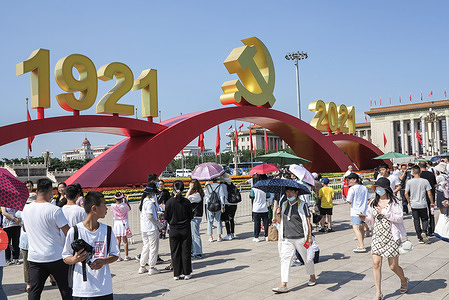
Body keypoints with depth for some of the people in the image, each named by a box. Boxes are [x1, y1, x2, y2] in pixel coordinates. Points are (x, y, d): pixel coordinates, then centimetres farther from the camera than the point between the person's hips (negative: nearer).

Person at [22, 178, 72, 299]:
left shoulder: (26, 209, 2)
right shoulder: (54, 210, -16)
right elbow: (68, 233, -15)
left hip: (34, 257, 5)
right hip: (56, 257, -5)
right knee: (66, 290, 8)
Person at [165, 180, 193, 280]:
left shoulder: (169, 202, -10)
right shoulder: (186, 202, -10)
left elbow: (167, 217, -1)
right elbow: (191, 216, -1)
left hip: (174, 230, 0)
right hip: (185, 230, 0)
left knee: (175, 252, 9)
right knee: (186, 251, 9)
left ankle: (176, 274, 13)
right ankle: (187, 273, 14)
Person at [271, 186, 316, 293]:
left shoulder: (302, 205, -6)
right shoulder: (283, 204, 8)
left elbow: (307, 221, -6)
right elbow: (280, 220, 18)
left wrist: (309, 236, -10)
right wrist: (278, 214, -5)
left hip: (300, 238, -4)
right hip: (287, 239, 4)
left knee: (307, 258, 13)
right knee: (285, 259, -5)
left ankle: (312, 277, 37)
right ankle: (283, 285, -5)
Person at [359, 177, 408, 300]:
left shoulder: (393, 202, -4)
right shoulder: (374, 202, 10)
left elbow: (399, 218, -11)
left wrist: (385, 213, -20)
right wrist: (365, 218, -7)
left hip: (391, 237, -4)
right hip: (377, 236, 4)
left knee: (393, 266, 3)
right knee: (376, 263, -7)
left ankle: (404, 281, 38)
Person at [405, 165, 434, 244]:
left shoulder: (409, 182, -6)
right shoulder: (425, 181, -8)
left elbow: (406, 194, -5)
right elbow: (429, 194, -6)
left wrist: (409, 202, 12)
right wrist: (432, 202, 8)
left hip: (414, 205, 0)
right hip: (423, 204, 0)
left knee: (416, 221, 9)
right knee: (425, 219, 16)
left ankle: (420, 238, 11)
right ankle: (424, 232, -10)